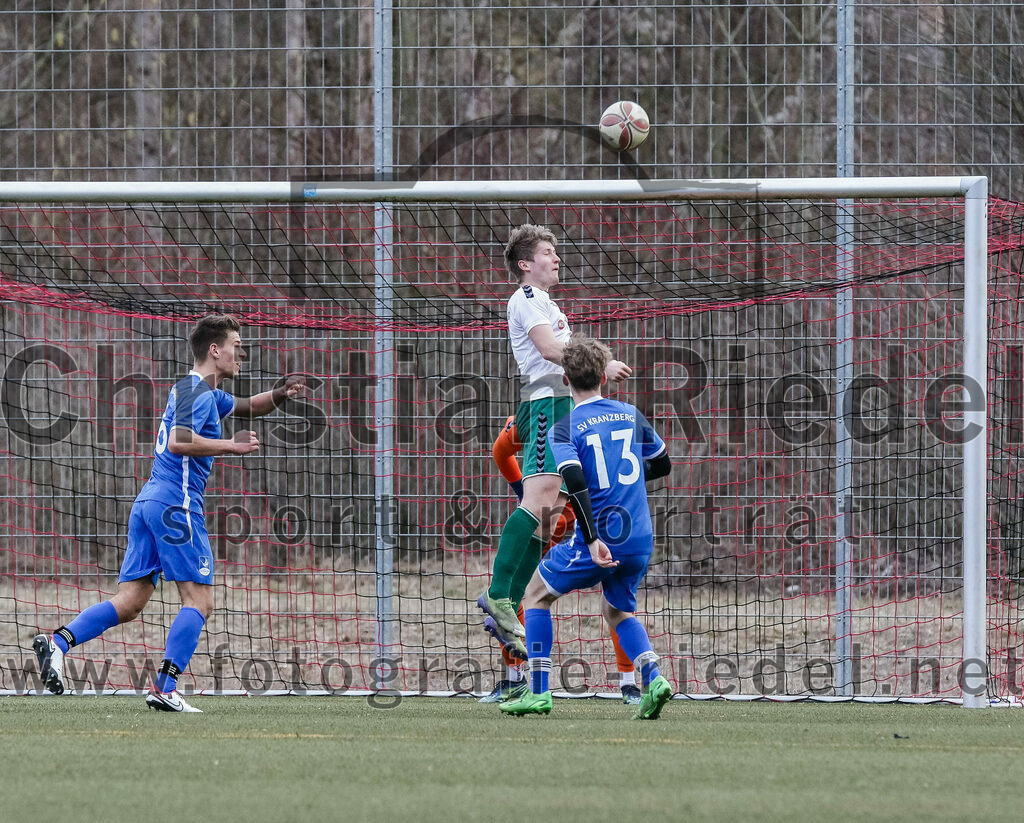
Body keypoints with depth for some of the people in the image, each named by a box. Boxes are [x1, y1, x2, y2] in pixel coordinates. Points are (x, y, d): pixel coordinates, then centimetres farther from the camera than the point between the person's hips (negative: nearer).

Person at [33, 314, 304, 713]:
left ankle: (58, 641, -10)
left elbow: (247, 407, 37)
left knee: (129, 602, 4)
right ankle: (165, 688, -15)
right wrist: (231, 445, -16)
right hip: (176, 504, -10)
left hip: (149, 501, 10)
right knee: (199, 601, -7)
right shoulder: (198, 393, -8)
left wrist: (279, 394, 18)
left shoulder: (205, 393, 23)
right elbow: (179, 441, -23)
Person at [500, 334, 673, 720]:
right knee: (618, 610, 25)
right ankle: (652, 678, -1)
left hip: (598, 538, -5)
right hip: (640, 539, 5)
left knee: (537, 594, 16)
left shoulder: (564, 430, -6)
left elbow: (576, 485, -21)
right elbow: (663, 464, 20)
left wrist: (593, 540, -25)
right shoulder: (631, 416, 8)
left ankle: (538, 692, 9)